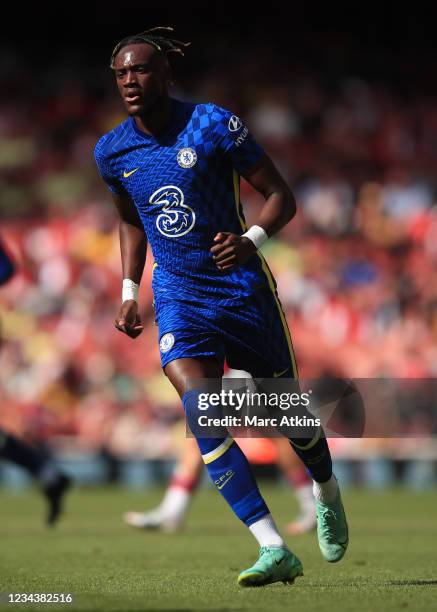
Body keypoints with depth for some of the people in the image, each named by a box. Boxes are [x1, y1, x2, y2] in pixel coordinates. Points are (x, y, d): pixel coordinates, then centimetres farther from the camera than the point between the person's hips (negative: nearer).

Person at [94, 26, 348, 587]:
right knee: (198, 407, -22)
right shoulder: (111, 152, 1)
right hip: (178, 297, 2)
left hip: (242, 287, -2)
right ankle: (274, 550, -24)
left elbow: (281, 197, -7)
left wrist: (251, 239, -26)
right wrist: (129, 292, 11)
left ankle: (326, 493, 47)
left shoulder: (213, 126, -12)